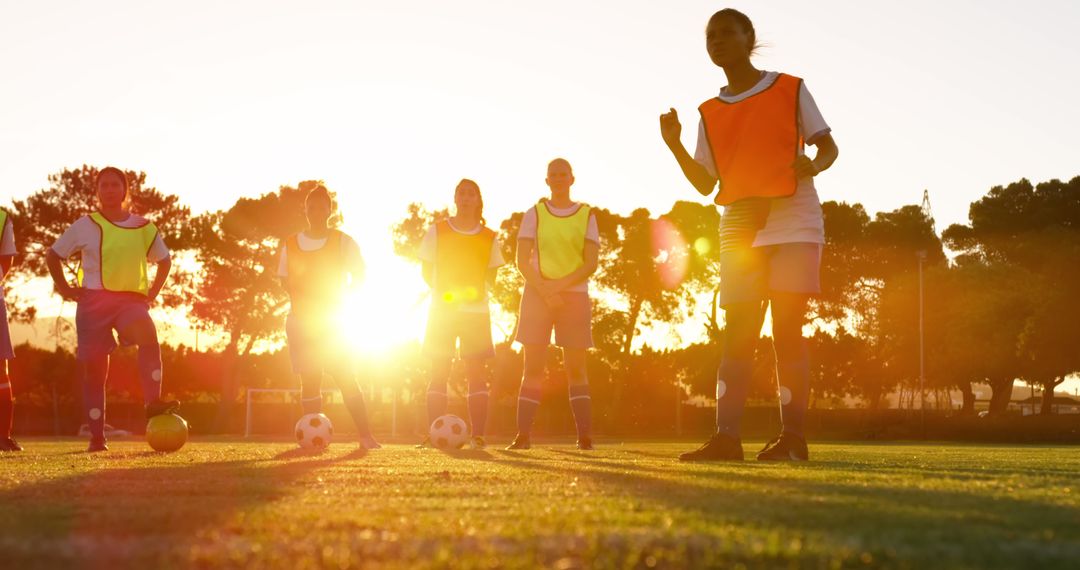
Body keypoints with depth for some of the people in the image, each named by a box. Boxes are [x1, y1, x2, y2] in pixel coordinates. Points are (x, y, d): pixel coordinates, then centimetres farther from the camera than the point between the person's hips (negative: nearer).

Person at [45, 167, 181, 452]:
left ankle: (153, 402, -38)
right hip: (94, 300, 0)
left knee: (148, 334, -33)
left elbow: (165, 260, 21)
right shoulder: (85, 225, 3)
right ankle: (97, 437, 5)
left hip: (131, 298, 0)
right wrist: (64, 288, 3)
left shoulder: (144, 227, 7)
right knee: (93, 368, -2)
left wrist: (152, 293, 10)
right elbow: (52, 255, 12)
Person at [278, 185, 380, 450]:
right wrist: (304, 299, -3)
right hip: (301, 319, 3)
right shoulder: (290, 245, 7)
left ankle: (365, 436, -15)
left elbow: (359, 275, 4)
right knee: (309, 380, 2)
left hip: (332, 320, -3)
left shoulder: (343, 242, 1)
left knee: (346, 377, -12)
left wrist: (340, 301, -7)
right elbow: (285, 280, 13)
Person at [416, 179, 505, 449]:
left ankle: (478, 435, -2)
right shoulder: (437, 231, 5)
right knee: (439, 371, -3)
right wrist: (446, 293, -11)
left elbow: (491, 276, 10)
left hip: (477, 311, 1)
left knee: (477, 372, -2)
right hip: (442, 309, -1)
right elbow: (427, 272, 5)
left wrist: (474, 291, -10)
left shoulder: (489, 237, 8)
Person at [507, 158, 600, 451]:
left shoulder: (587, 216, 7)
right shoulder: (534, 215, 7)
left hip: (574, 295, 0)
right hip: (536, 295, 0)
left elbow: (591, 263, -2)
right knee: (533, 366, -4)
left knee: (576, 367, -2)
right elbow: (522, 261, 0)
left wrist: (558, 285, -14)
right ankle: (523, 434, -5)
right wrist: (545, 291, -13)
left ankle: (585, 435, -4)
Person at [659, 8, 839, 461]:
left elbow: (828, 147, 4)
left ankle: (792, 436, -7)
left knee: (788, 330, -8)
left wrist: (814, 165, -20)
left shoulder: (790, 89, 3)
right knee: (737, 333, -1)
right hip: (739, 230, 4)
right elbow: (705, 184, 11)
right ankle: (725, 437, -4)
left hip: (794, 224, -4)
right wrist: (676, 147, -6)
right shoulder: (711, 113, 13)